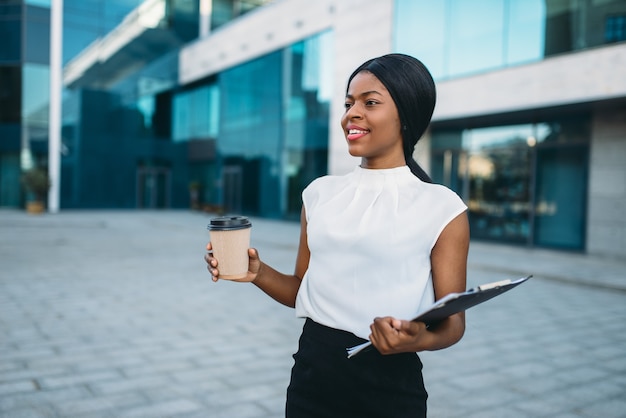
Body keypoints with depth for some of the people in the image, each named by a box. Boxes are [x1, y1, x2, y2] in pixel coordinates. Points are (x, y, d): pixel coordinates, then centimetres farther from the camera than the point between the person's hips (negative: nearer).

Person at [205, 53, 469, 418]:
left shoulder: (441, 208, -9)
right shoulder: (320, 193, 2)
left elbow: (452, 321, -5)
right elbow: (303, 291, 8)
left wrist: (420, 339, -26)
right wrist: (258, 273, -9)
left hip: (389, 385, -3)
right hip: (312, 372, 4)